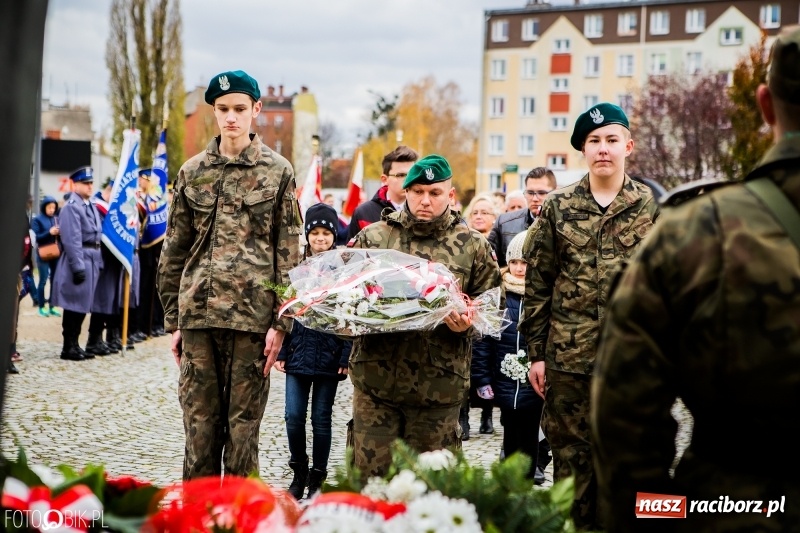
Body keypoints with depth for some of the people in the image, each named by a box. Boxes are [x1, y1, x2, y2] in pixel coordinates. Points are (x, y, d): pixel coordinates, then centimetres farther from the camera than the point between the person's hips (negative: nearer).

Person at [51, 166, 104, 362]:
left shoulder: (91, 207, 16)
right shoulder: (71, 207, -12)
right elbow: (72, 240, -18)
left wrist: (98, 263, 14)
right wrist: (78, 266, -22)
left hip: (92, 260, 9)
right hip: (79, 260, -9)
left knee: (83, 305, 12)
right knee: (74, 305, -3)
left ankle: (74, 344, 19)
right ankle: (69, 348, 3)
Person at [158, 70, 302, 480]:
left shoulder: (278, 172, 4)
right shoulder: (192, 172, 11)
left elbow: (289, 254, 1)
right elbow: (174, 252, 12)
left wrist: (281, 322, -6)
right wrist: (173, 320, 8)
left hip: (253, 315, -2)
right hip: (198, 313, 2)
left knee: (243, 427, 3)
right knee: (199, 423, 6)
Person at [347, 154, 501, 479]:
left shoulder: (473, 246, 7)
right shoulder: (374, 237, 8)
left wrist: (468, 322, -12)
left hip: (440, 386, 0)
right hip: (376, 378, 1)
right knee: (369, 472, 3)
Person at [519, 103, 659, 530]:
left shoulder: (651, 206, 3)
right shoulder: (557, 207, 4)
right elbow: (536, 283, 5)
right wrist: (536, 353, 2)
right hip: (568, 356, 1)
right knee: (571, 461, 8)